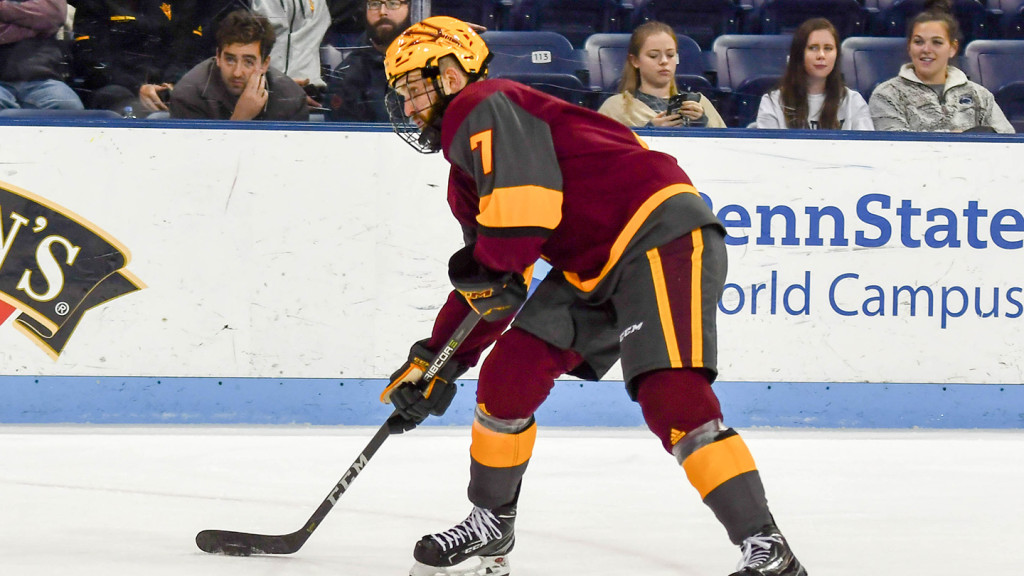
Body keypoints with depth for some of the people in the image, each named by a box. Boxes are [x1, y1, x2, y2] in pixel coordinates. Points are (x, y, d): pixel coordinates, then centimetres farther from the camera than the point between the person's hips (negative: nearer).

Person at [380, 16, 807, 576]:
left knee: (671, 397, -23)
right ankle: (491, 525, 24)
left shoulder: (481, 110, -9)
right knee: (508, 375, 7)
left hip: (661, 235, -11)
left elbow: (525, 201, -24)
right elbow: (486, 284, 29)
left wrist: (487, 266, -6)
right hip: (593, 268, 11)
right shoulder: (468, 175, 23)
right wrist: (435, 361, 26)